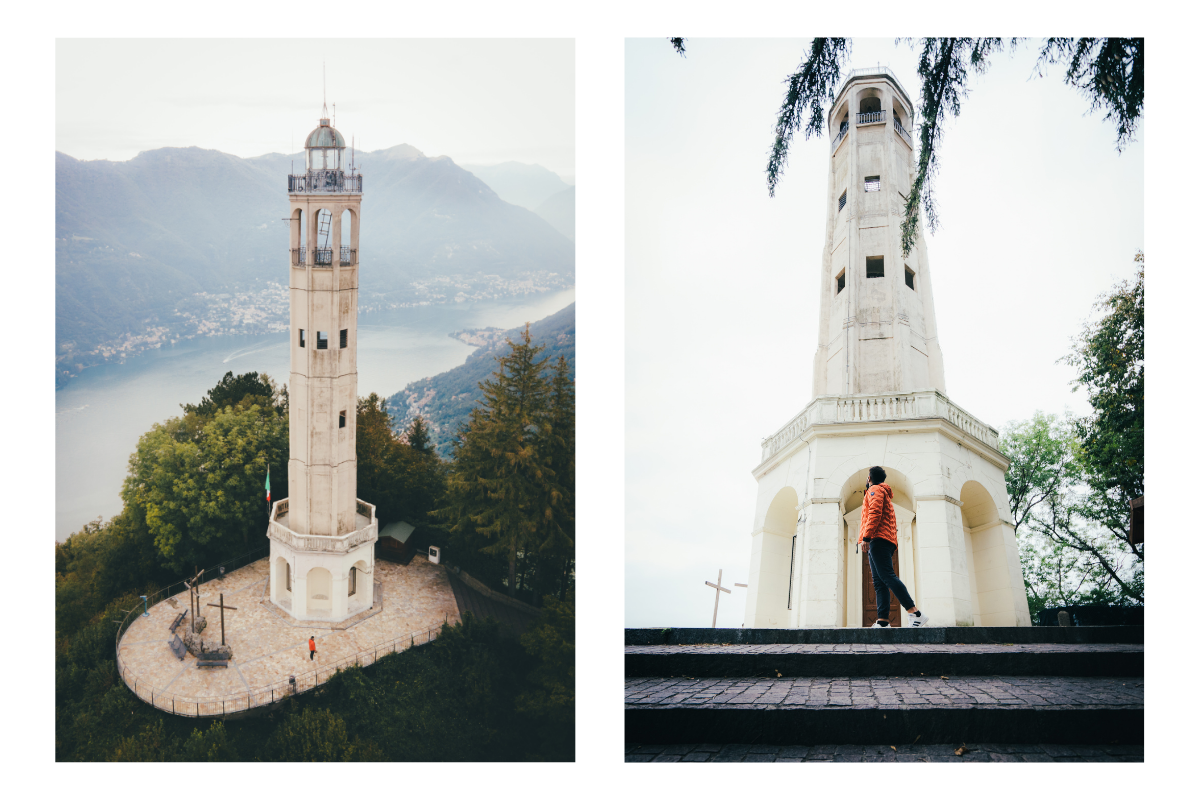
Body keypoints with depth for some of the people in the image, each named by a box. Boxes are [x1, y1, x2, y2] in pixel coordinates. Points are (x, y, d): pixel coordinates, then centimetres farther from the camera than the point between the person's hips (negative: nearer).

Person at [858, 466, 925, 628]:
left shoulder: (875, 490, 3)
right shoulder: (884, 493, 33)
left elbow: (874, 513, -13)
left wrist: (866, 537, -19)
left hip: (878, 539, -10)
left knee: (887, 576, -20)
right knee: (879, 582, 0)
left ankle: (914, 613, -29)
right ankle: (883, 621, -11)